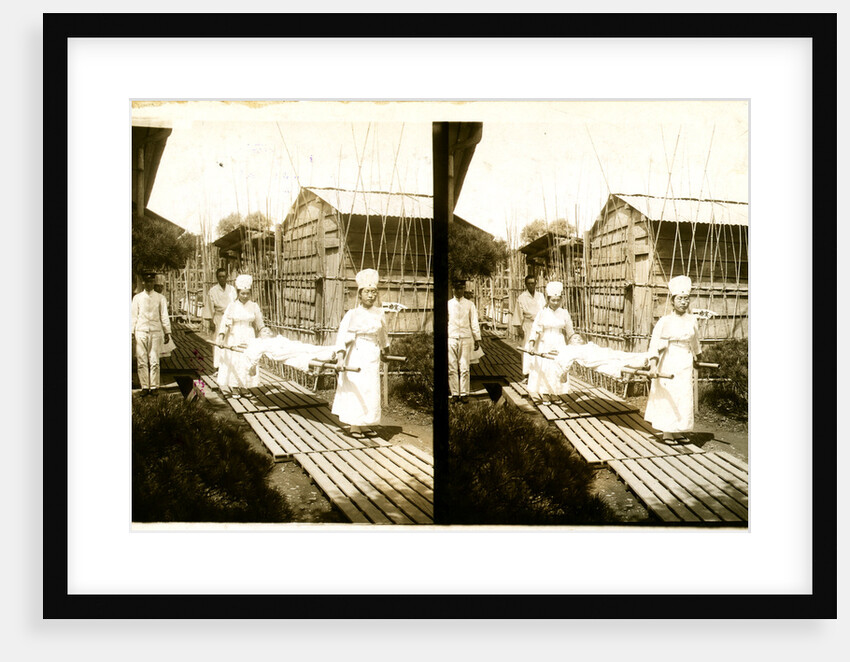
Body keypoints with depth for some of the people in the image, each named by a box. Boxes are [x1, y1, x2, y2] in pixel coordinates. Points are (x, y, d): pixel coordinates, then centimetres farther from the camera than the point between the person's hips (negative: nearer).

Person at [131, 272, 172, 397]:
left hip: (156, 331, 0)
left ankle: (154, 387, 5)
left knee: (154, 361, -2)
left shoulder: (160, 298, 6)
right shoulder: (137, 298, 7)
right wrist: (132, 332, 5)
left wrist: (167, 332, 5)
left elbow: (164, 316, 9)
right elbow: (133, 316, 10)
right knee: (142, 361, -1)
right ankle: (145, 387, 4)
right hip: (141, 331, 1)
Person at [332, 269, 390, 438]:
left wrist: (384, 349, 33)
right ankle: (354, 426, 5)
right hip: (356, 355, -5)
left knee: (371, 390, 8)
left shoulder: (379, 312, 4)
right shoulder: (352, 314, -11)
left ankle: (365, 424, 19)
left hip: (373, 356, 5)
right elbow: (342, 336, -18)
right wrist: (340, 359, -28)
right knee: (356, 390, -4)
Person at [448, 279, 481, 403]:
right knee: (452, 368, 0)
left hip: (466, 338, 0)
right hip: (451, 338, 0)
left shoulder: (469, 304, 7)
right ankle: (454, 394, 7)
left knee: (464, 368, -1)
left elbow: (474, 322, 8)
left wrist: (477, 339, 5)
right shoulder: (448, 304, 6)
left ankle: (464, 393, 6)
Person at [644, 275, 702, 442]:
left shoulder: (692, 319, 4)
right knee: (667, 397, -1)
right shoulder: (665, 321, -10)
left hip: (685, 364, 4)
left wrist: (696, 356, 37)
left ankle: (677, 431, 17)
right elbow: (654, 345, -16)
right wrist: (653, 366, -27)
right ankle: (666, 432, 10)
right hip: (668, 363, -4)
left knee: (684, 397, 6)